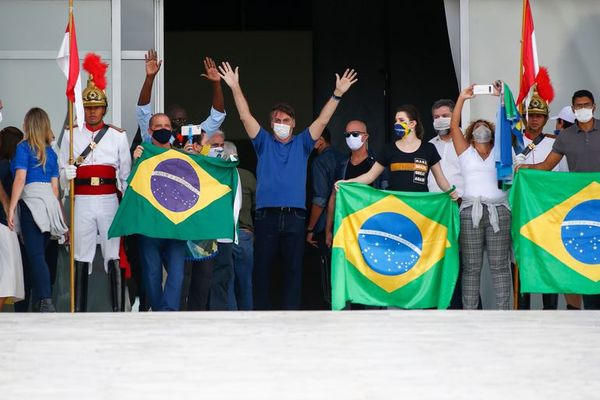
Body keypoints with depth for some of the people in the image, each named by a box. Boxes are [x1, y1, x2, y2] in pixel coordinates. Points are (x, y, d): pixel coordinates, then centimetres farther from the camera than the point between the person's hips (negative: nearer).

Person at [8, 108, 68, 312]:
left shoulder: (23, 148, 0)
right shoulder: (50, 152, 17)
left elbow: (20, 179, -8)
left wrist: (11, 208, -9)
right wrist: (55, 210, 22)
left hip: (31, 202, -6)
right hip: (50, 202, 6)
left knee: (35, 254, -12)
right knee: (39, 253, 12)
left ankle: (46, 301, -27)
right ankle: (38, 303, 13)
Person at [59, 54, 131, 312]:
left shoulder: (118, 136, 8)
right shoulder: (71, 135, 8)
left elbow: (126, 174, 10)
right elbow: (62, 173, 9)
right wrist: (67, 175, -13)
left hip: (109, 201, 0)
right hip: (82, 202, 0)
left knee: (115, 256, -3)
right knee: (81, 257, 1)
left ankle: (119, 310, -3)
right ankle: (79, 311, 3)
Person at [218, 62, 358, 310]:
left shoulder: (302, 144, 14)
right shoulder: (264, 142, 13)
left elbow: (323, 120, 5)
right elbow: (245, 117, 4)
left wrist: (338, 94, -6)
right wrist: (235, 87, -6)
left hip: (295, 216, 0)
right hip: (266, 215, 0)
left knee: (293, 269, 0)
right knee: (262, 269, 0)